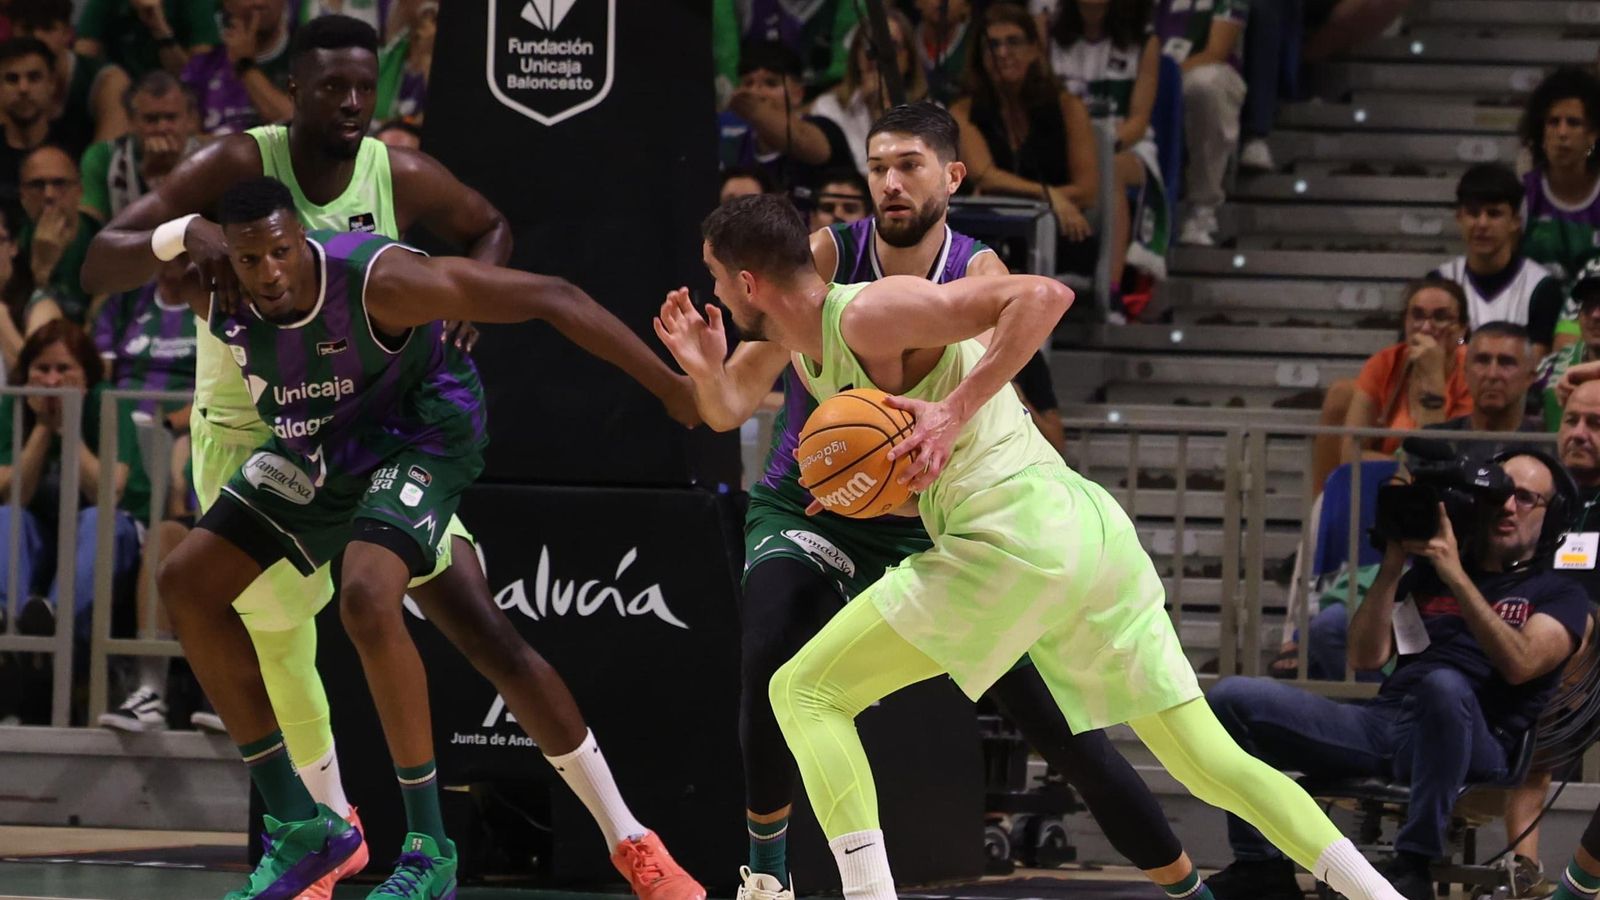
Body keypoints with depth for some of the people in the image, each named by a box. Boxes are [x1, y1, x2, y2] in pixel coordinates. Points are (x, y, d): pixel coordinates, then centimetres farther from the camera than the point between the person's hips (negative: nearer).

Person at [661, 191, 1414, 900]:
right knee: (1209, 763, 9)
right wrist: (710, 378, 20)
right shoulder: (812, 360, 22)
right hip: (1089, 531, 10)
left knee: (804, 691, -3)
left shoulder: (869, 316, -7)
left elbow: (1042, 295, -15)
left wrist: (956, 409, -19)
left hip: (1020, 534, -10)